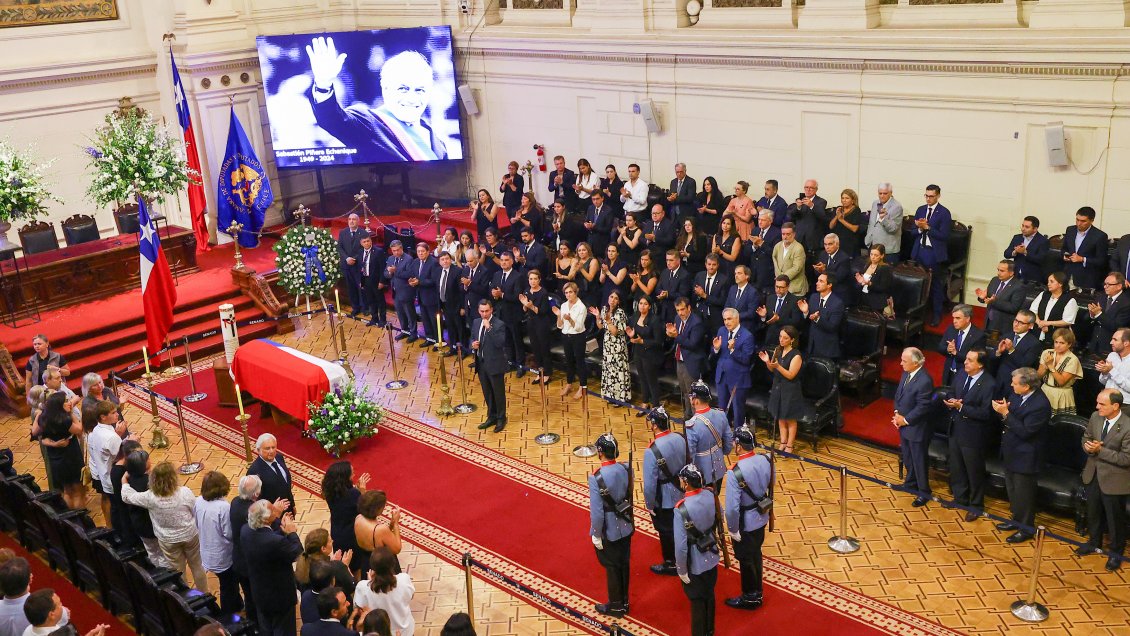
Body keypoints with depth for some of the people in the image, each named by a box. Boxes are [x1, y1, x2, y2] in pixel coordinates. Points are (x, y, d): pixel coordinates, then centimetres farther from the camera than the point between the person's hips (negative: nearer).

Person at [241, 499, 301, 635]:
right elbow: (298, 554, -20)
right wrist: (292, 533, -10)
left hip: (259, 593, 7)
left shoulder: (245, 530, -16)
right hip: (280, 596, -7)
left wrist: (282, 529, -1)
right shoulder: (277, 541, -37)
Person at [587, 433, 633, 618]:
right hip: (626, 527, 5)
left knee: (612, 568, 13)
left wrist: (596, 535, -12)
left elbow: (597, 511, -23)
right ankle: (624, 602, 37)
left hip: (608, 532, -5)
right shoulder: (626, 469, -12)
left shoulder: (596, 478, -28)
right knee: (624, 564, 21)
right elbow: (629, 496, 2)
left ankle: (616, 606, 29)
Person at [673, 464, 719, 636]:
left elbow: (681, 545, -26)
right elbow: (717, 519, 4)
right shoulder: (711, 495, -15)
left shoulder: (681, 509, -32)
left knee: (697, 602, 14)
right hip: (711, 558, 6)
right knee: (709, 595, 26)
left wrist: (681, 570, -12)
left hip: (694, 564, -6)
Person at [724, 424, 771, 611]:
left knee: (746, 560, 14)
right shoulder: (765, 461, -12)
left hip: (745, 525, -6)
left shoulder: (735, 473, -32)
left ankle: (750, 598, 33)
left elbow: (732, 507, -27)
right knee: (756, 555, 25)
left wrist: (733, 529, -12)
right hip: (762, 519, 6)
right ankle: (757, 593, 42)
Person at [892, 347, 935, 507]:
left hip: (916, 428, -8)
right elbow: (898, 394, 10)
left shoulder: (925, 381, -28)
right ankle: (911, 483, 46)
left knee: (919, 461, 8)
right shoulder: (906, 373, -2)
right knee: (907, 457, 25)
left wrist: (905, 420, -16)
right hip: (904, 424, 8)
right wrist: (897, 413, -2)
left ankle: (923, 492, 25)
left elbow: (922, 407, -24)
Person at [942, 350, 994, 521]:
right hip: (955, 429, 7)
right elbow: (951, 394, 11)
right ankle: (960, 498, 43)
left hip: (973, 434, -7)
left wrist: (961, 406, -27)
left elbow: (985, 413, -24)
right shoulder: (960, 374, -2)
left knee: (974, 472, 11)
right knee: (956, 468, 22)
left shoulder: (988, 384, -23)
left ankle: (976, 505, 31)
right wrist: (951, 402, -12)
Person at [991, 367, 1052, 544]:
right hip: (1011, 453, 8)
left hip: (1025, 457, -8)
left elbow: (1024, 431, -27)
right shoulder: (1017, 395, -5)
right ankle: (1017, 520, 43)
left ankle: (1026, 529, 27)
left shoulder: (1041, 405, -27)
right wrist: (1002, 409, -16)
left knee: (1023, 495, 8)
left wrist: (1006, 413, -27)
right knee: (1012, 490, 24)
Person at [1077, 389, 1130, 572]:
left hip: (1113, 479, -6)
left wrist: (1100, 450, -25)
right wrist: (1088, 446, -16)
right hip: (1093, 474, 6)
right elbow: (1086, 438, 8)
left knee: (1115, 518, 12)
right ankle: (1094, 543, 45)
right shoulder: (1095, 417, -6)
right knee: (1093, 513, 24)